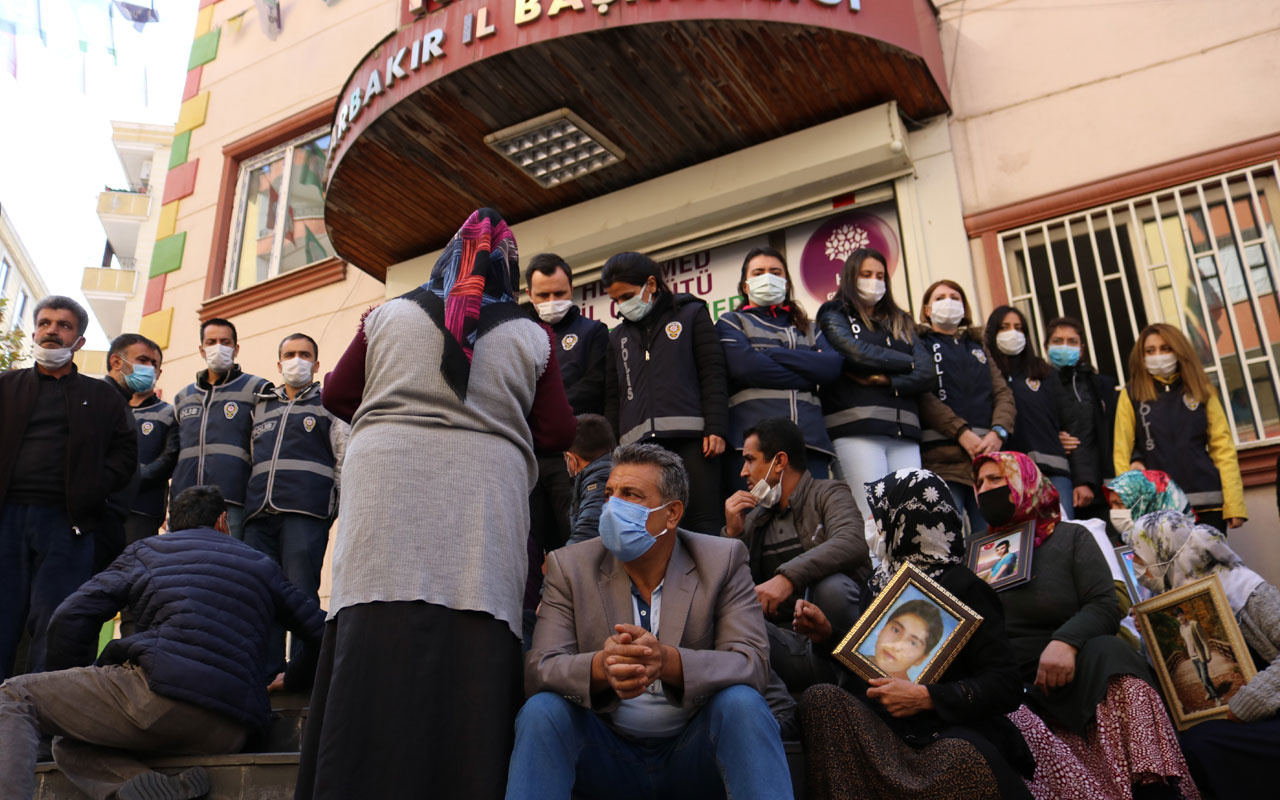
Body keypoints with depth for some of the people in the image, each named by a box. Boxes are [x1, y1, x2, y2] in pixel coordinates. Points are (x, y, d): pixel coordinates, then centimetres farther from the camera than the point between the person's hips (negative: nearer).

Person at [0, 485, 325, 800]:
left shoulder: (145, 550, 20)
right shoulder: (262, 565, 25)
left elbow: (68, 619, 12)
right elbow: (322, 631, 23)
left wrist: (68, 693, 26)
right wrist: (293, 680, 41)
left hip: (162, 692, -4)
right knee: (69, 746, 26)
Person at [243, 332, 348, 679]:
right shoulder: (261, 407, 26)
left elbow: (345, 459, 8)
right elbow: (250, 460, 26)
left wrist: (345, 507, -4)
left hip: (306, 511, -4)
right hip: (259, 512, 4)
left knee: (300, 592, -9)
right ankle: (265, 673, 5)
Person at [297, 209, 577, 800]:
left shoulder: (389, 315, 11)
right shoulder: (531, 337, 9)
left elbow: (337, 394, 18)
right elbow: (558, 433, 8)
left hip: (385, 491, 1)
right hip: (483, 503, 0)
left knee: (376, 650, -3)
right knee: (472, 655, -2)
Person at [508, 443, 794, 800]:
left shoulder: (723, 560, -6)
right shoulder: (569, 566, -4)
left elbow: (752, 663, -16)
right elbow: (539, 668, -12)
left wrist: (667, 661, -36)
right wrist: (600, 666, -36)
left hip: (693, 757, 0)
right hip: (606, 758, 1)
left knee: (742, 703, -29)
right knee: (542, 712, -27)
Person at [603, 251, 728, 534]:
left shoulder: (691, 314, 12)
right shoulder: (618, 336, 23)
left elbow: (712, 374, 4)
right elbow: (613, 397, 22)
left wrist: (716, 428, -8)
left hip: (691, 438, -3)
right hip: (638, 444, 3)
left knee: (703, 522, -7)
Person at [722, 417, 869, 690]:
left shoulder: (828, 493, 5)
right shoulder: (754, 518, 20)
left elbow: (852, 543, -20)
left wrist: (788, 577, -32)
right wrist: (732, 533, 2)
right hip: (787, 642, 2)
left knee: (830, 585, -34)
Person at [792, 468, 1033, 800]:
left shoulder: (963, 588, -6)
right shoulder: (886, 579, 13)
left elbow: (1006, 686, -11)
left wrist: (926, 697, -18)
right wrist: (828, 635, 7)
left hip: (955, 729, -6)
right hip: (889, 722, 6)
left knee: (962, 762, -41)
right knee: (819, 699, -23)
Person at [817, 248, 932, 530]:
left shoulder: (901, 322, 26)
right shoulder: (835, 314, 13)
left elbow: (925, 374, 11)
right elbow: (858, 353, -7)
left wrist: (886, 380, -7)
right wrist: (906, 362, 6)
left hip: (904, 429, 5)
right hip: (856, 426, -4)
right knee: (873, 518, -15)